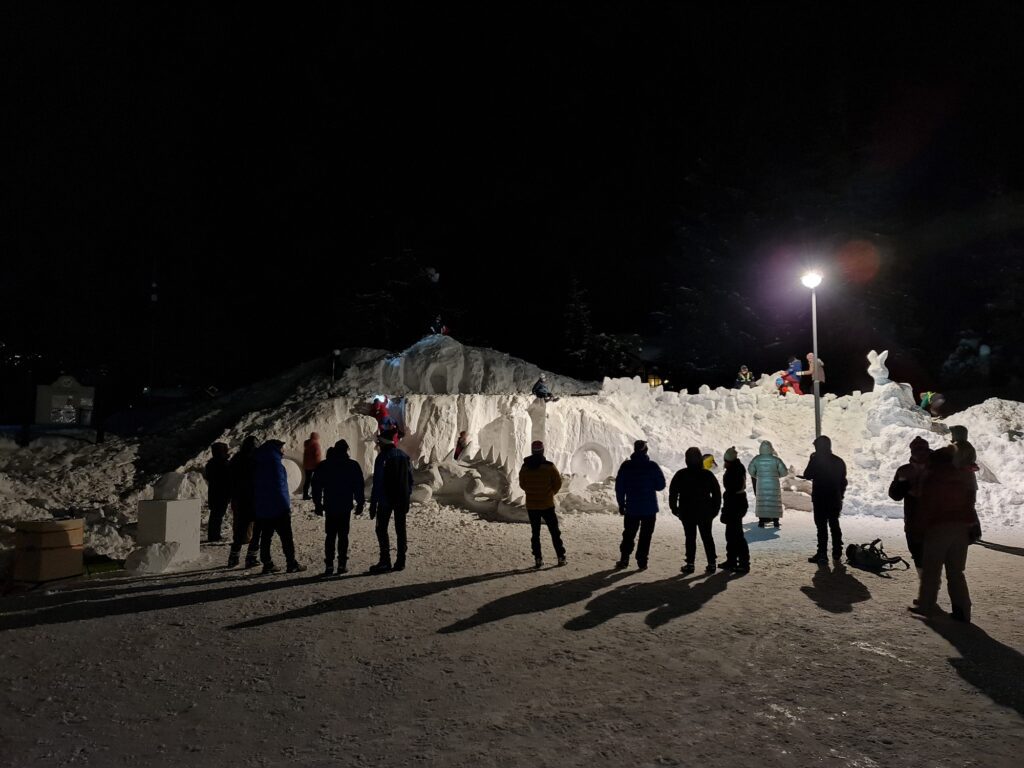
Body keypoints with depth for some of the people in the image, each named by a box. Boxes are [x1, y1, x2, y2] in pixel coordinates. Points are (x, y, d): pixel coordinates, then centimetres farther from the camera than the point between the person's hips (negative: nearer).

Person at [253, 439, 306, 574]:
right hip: (278, 507, -8)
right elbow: (279, 484, -18)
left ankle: (267, 564, 12)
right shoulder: (274, 461, -14)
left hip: (261, 508, 8)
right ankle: (292, 564, 3)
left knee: (265, 536, 10)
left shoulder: (258, 463, 13)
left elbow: (255, 485, 16)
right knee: (286, 537, -1)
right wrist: (286, 504, -13)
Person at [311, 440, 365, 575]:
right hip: (345, 507, -1)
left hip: (329, 507, 1)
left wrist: (318, 504, 11)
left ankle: (329, 565, 2)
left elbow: (316, 486, 4)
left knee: (330, 536, 7)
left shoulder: (323, 465, 3)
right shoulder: (353, 465, -2)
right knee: (343, 535, 4)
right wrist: (360, 504, 5)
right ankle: (342, 564, 3)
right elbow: (359, 486, -2)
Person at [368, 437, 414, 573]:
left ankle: (385, 562, -3)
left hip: (386, 500, -6)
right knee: (400, 530, 10)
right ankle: (400, 562, 12)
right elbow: (410, 480, 13)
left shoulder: (382, 457, -11)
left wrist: (373, 505, -10)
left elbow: (377, 483, -14)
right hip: (402, 500, 6)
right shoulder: (405, 456, 9)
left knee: (382, 529, 1)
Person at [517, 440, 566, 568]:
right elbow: (558, 483, -5)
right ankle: (561, 557, 11)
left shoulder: (525, 467, -6)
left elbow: (522, 484, 5)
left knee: (535, 533, 10)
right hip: (547, 504, -2)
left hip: (531, 505, 2)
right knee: (554, 531, 10)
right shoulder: (549, 466, -13)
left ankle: (538, 559, 8)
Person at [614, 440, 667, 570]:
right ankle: (642, 562, 5)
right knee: (645, 536, 6)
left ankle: (624, 559, 10)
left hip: (631, 508, 2)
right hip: (650, 508, -1)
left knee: (628, 535, 13)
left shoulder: (626, 466, -4)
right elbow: (661, 485, -2)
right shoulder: (653, 466, -9)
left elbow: (619, 487, -1)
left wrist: (621, 504, 7)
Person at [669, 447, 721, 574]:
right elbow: (717, 492, 3)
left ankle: (690, 564, 2)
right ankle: (712, 563, 8)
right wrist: (715, 508, 11)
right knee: (707, 537, 10)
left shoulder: (680, 475, -5)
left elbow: (673, 492, -3)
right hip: (705, 512, 2)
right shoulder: (708, 474, -1)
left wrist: (674, 508, 7)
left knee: (690, 537, 4)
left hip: (687, 512, -1)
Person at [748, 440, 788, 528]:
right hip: (774, 486, -1)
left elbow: (750, 471, 5)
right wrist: (776, 474, 13)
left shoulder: (756, 459, -6)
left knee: (761, 503, 9)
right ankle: (775, 521, 14)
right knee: (774, 503, 10)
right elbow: (784, 472, -6)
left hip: (761, 485, 1)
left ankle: (761, 521, 9)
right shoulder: (776, 459, -10)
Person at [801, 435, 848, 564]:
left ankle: (822, 554, -7)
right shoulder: (839, 461, 8)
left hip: (820, 500, -6)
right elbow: (843, 481, 11)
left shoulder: (815, 459, -11)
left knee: (822, 526, -5)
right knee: (834, 524, 16)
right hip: (835, 499, 6)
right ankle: (837, 553, 21)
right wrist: (840, 497, 18)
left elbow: (807, 475, -3)